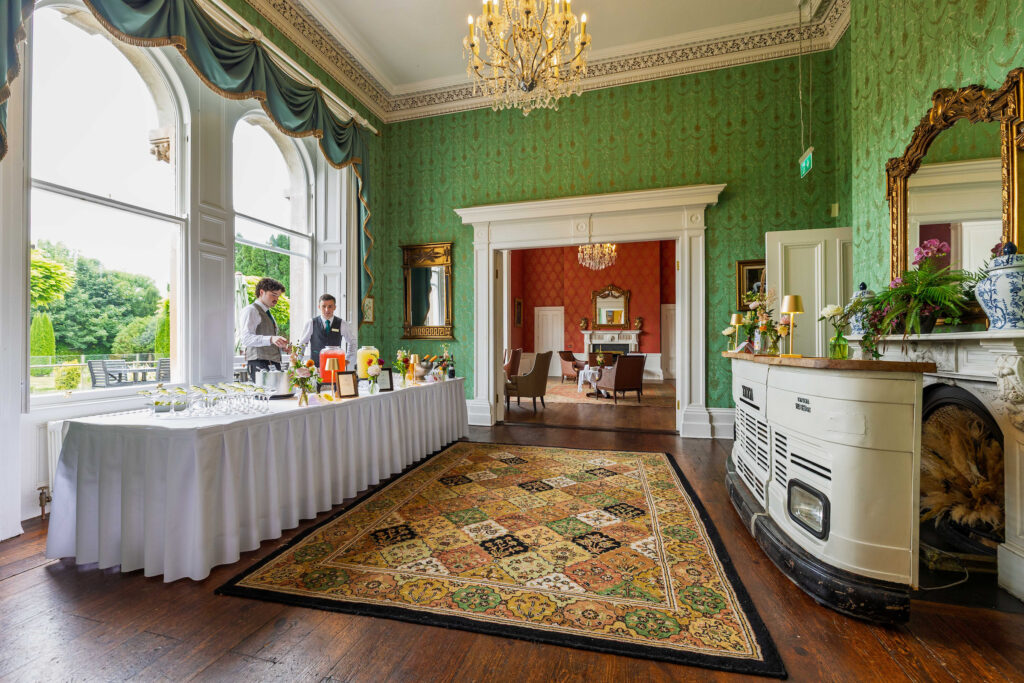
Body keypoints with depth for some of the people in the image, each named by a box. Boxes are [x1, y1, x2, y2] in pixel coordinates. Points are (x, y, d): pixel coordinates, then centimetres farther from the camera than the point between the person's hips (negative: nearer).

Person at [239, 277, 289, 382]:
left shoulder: (268, 313, 24)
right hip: (259, 364, -8)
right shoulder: (250, 310, -2)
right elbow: (246, 338, -16)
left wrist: (281, 345, 12)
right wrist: (270, 339, -31)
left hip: (274, 363, 8)